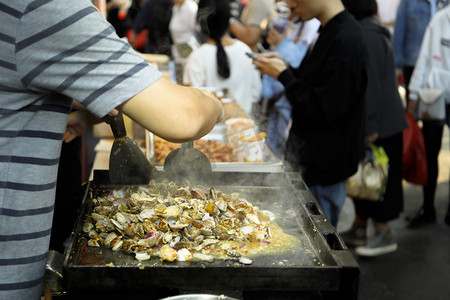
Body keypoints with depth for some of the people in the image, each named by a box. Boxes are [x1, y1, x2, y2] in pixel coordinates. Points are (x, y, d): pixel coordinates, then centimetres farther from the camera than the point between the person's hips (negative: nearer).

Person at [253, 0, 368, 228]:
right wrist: (285, 68, 2)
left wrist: (284, 75, -17)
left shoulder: (345, 40, -24)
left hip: (322, 166, -10)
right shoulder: (330, 32, 9)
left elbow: (325, 109, -25)